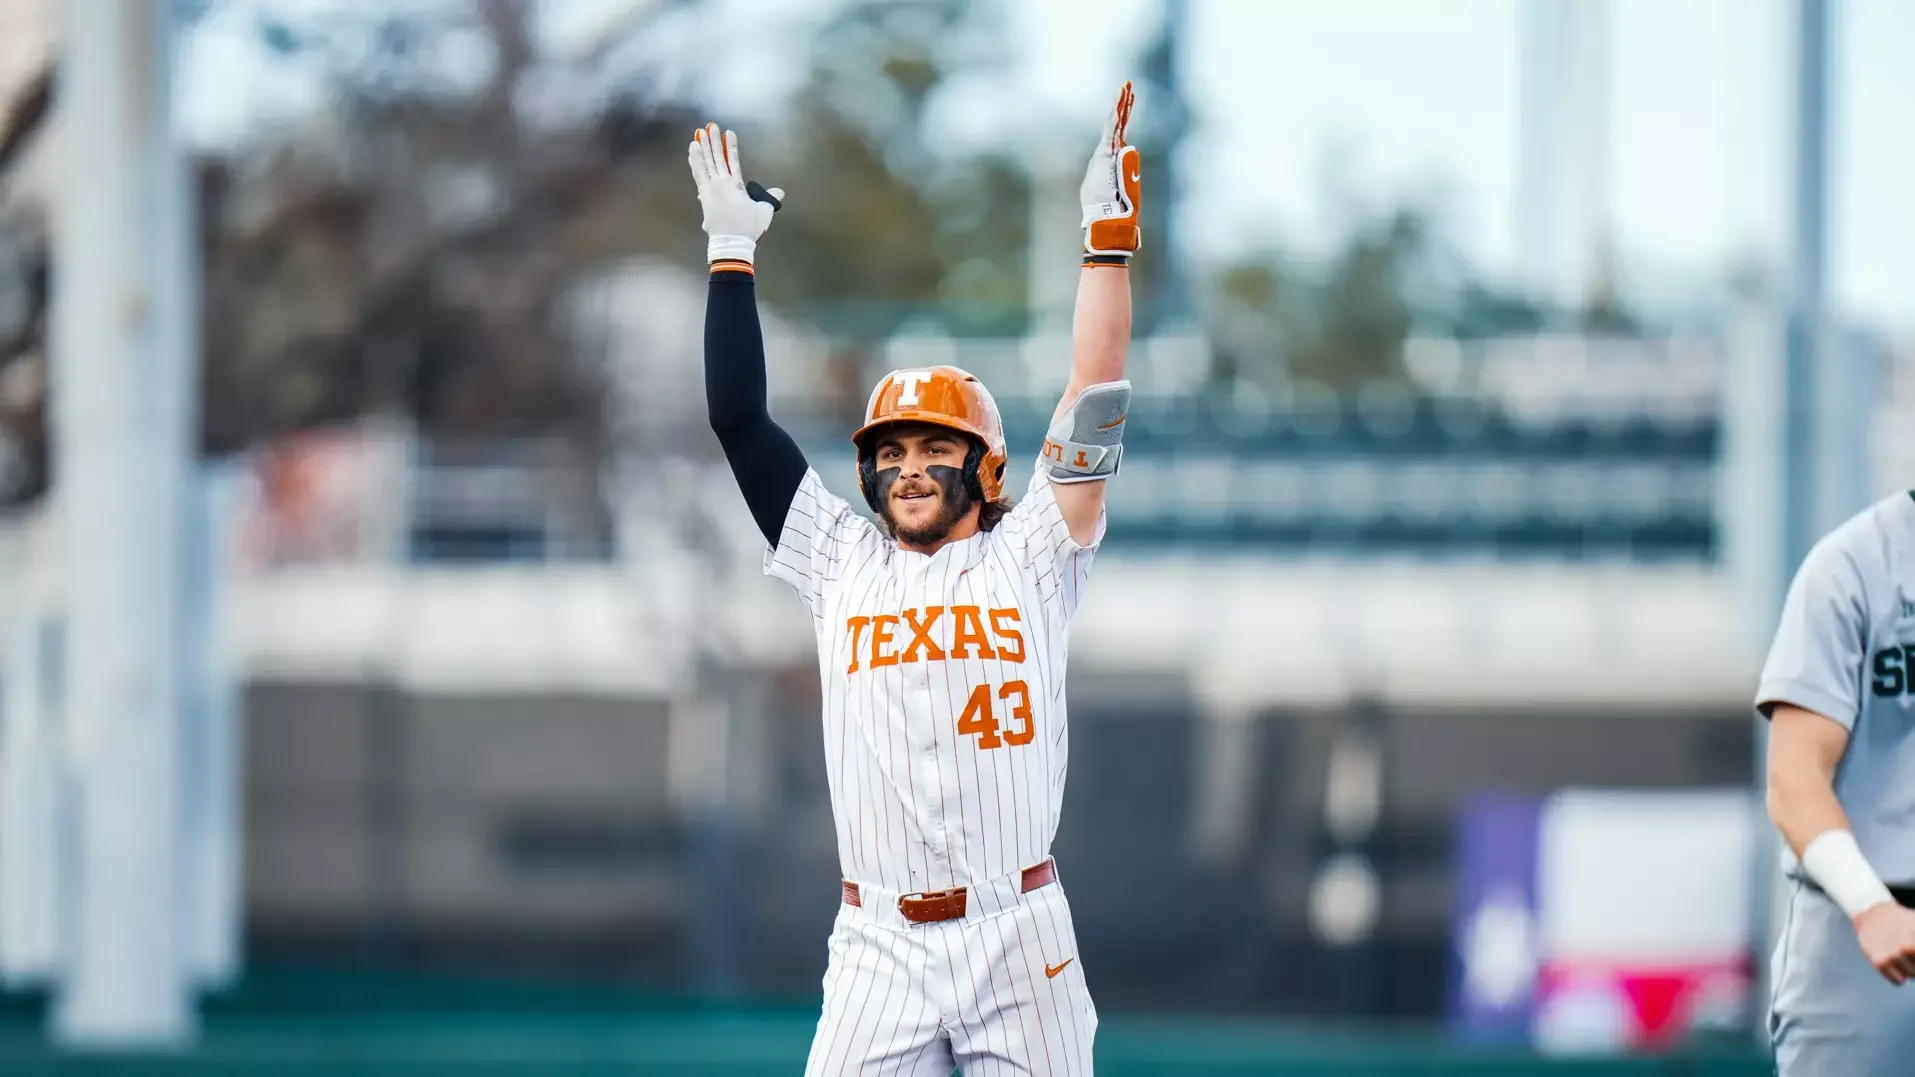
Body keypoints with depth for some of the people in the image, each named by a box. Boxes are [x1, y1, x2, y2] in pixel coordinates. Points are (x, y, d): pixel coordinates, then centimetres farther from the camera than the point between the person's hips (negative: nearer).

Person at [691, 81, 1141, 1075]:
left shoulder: (1028, 559, 7)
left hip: (1021, 939, -1)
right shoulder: (842, 565, 12)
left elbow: (1094, 399, 1)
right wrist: (731, 254, 12)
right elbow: (739, 419, 12)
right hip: (880, 949, 1)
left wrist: (1109, 239, -4)